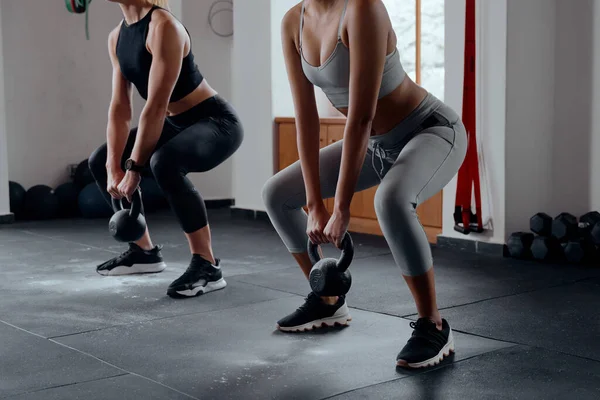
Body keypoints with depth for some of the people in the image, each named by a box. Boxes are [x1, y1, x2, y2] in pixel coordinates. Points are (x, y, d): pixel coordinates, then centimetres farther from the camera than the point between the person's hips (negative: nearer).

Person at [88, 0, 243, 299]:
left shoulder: (163, 26, -24)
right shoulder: (116, 37, 3)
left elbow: (156, 106, -27)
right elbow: (119, 108, 0)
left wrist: (134, 168, -26)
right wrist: (113, 167, -9)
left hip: (216, 122, -9)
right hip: (178, 124, 10)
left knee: (163, 162, -37)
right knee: (100, 162, 11)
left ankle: (207, 267, -26)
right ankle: (144, 251, 22)